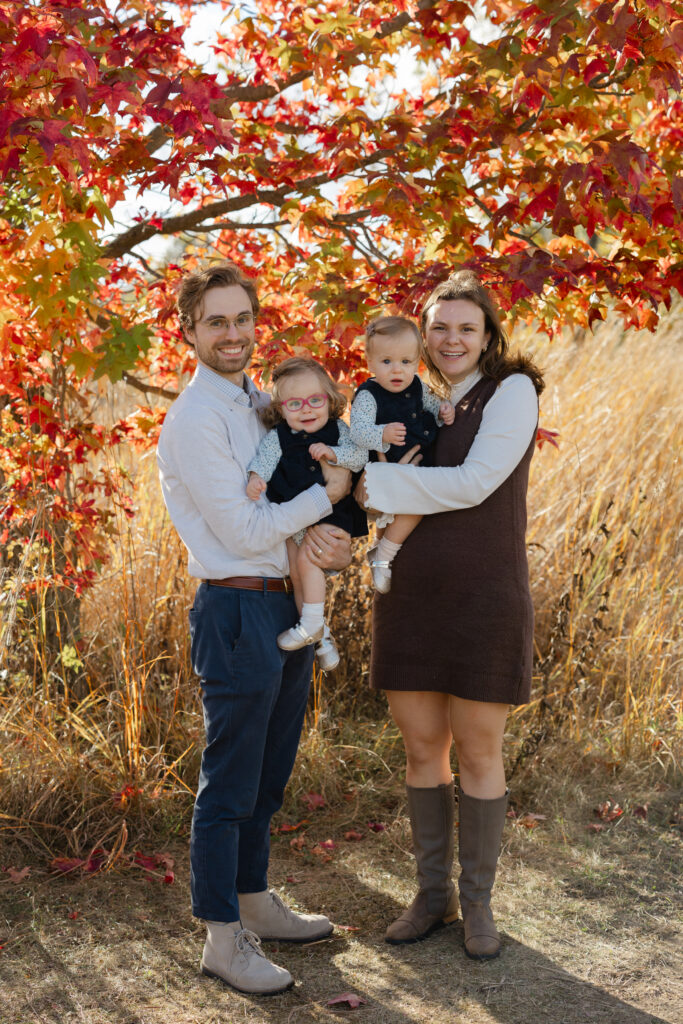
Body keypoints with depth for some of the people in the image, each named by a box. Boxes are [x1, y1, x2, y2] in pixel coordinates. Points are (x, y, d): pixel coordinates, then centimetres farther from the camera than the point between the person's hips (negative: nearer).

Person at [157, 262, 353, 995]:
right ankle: (223, 939, 12)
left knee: (267, 777, 19)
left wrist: (329, 541, -7)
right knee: (229, 785, 1)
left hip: (288, 608, 9)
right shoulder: (195, 418, -14)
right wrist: (327, 496, -10)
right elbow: (241, 531, -18)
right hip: (237, 612, -9)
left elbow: (295, 494, 15)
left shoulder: (264, 404, 12)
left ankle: (255, 903, 34)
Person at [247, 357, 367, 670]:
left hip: (330, 515, -3)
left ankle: (312, 624, -8)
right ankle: (321, 635, 15)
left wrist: (332, 453, -26)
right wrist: (256, 477, -34)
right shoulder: (277, 436, 1)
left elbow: (360, 456, -9)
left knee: (307, 559, -22)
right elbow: (264, 457, -14)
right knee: (296, 574, 1)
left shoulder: (338, 430, 1)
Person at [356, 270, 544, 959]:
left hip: (483, 599, -4)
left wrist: (376, 482, -15)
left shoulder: (511, 391, -5)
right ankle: (432, 894, 26)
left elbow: (473, 484, -17)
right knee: (421, 747, 10)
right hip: (409, 598, 5)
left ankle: (477, 902, 22)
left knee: (478, 751, 5)